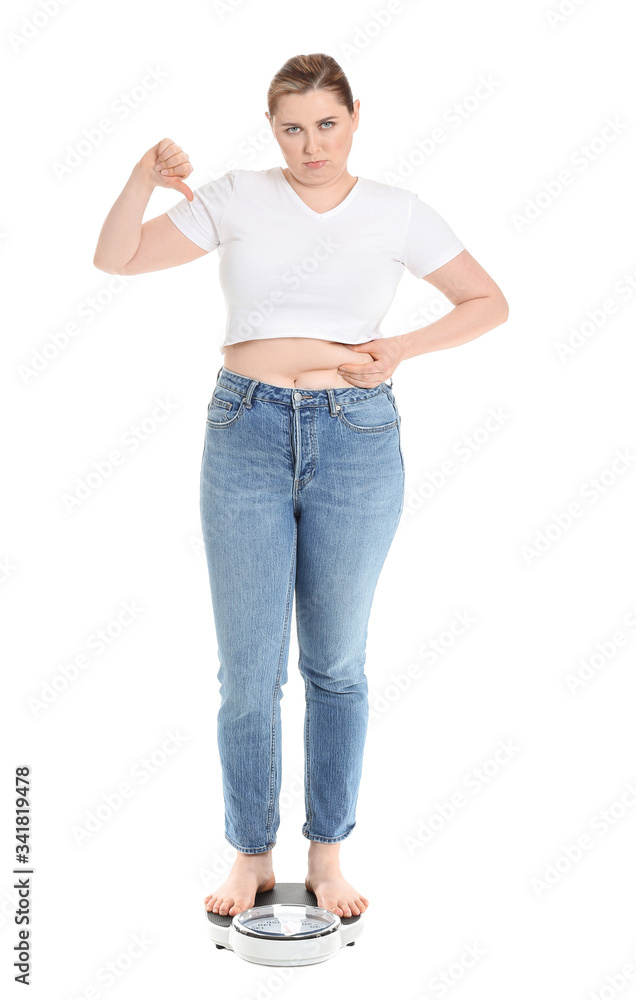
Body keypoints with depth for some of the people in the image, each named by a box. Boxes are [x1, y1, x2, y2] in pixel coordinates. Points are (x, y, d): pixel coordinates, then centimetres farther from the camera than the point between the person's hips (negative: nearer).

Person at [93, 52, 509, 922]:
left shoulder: (396, 213, 3)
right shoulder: (236, 199, 3)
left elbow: (489, 303, 8)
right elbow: (114, 260, 2)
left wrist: (400, 348, -5)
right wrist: (145, 177, -14)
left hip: (357, 441, 0)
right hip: (247, 434, 0)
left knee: (336, 663, 10)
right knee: (249, 669, 3)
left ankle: (328, 853, 26)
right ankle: (252, 856, 22)